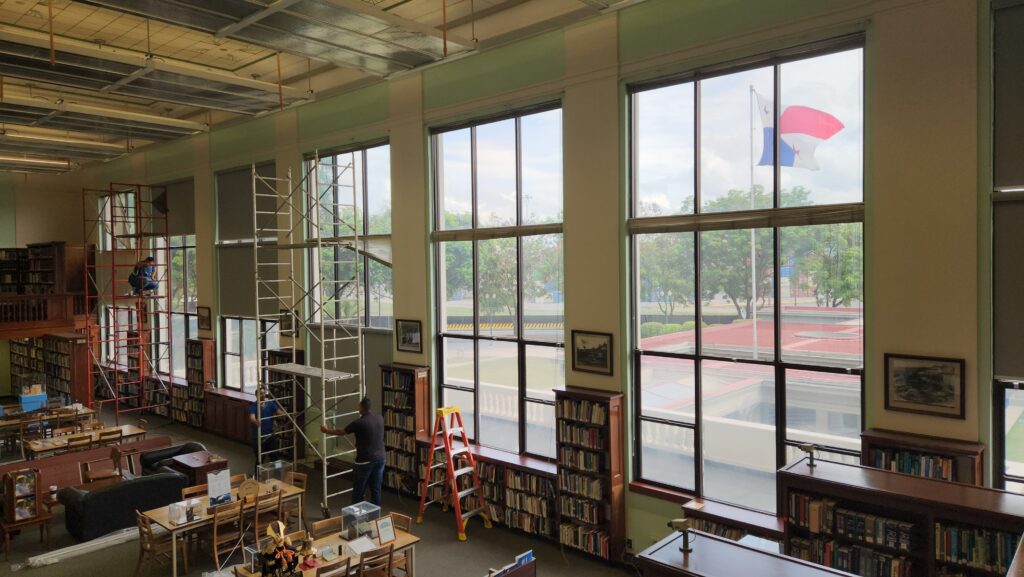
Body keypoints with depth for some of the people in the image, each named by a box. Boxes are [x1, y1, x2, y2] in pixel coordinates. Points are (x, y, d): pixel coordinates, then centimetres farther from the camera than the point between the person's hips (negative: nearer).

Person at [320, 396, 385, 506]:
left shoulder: (358, 423, -14)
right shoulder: (380, 419, 2)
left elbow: (341, 432, 1)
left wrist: (326, 430, 18)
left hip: (365, 461, -6)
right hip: (380, 458, 6)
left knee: (358, 490, 8)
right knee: (376, 489, 13)